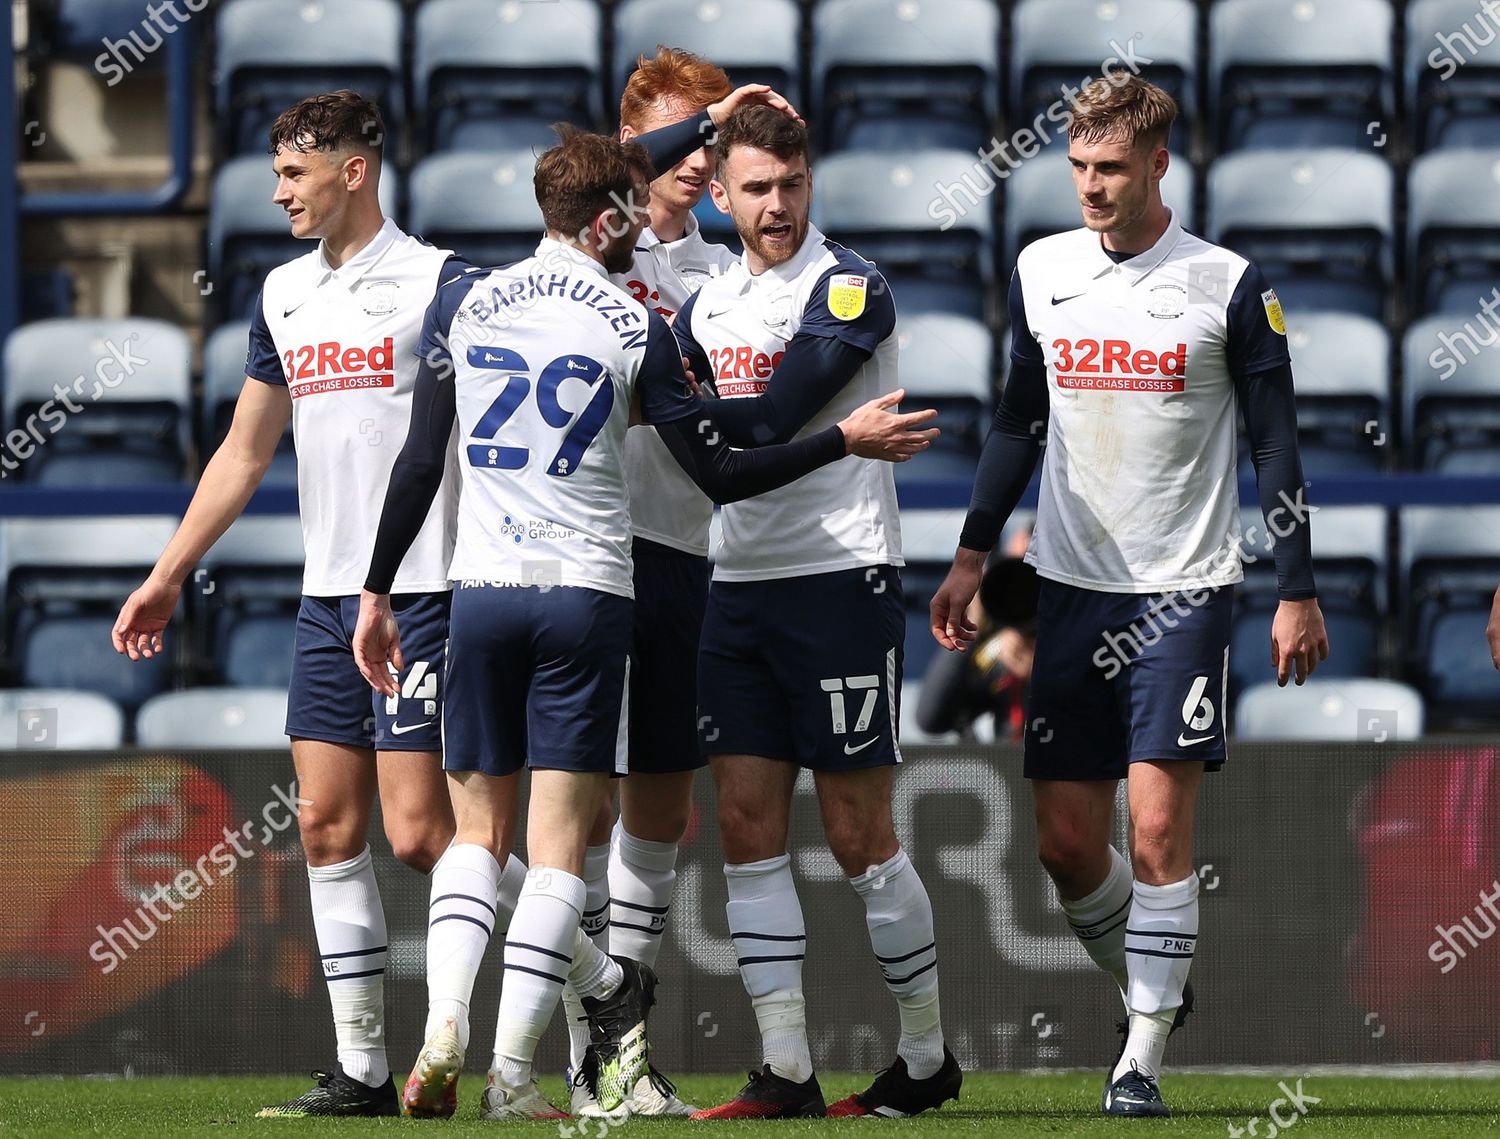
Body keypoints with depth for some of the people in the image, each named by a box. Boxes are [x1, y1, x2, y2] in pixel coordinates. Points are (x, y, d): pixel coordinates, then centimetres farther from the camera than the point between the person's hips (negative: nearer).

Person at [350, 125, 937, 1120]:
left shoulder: (463, 301, 5)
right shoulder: (636, 327, -3)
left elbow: (420, 461, 5)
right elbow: (719, 474, -1)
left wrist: (378, 590, 12)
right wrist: (847, 441, 8)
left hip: (481, 590, 3)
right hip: (587, 593, -3)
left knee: (481, 832, 13)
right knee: (559, 845, -1)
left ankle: (447, 1028, -5)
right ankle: (512, 1075, -8)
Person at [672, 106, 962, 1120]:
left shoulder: (848, 290, -8)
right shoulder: (710, 302, 13)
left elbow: (772, 418, -17)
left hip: (840, 576, -7)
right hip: (740, 581, 7)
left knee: (859, 836, -2)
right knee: (749, 825, 1)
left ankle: (927, 1057, 10)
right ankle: (785, 1072, 3)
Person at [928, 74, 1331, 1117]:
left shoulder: (1227, 287, -5)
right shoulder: (1043, 271, 7)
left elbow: (1277, 445, -1)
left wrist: (1299, 593, -3)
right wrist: (973, 555, 16)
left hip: (1184, 591, -4)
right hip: (1073, 588, 4)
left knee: (1158, 827, -12)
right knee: (1065, 840, 3)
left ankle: (1144, 1055, -6)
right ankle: (1153, 990, 27)